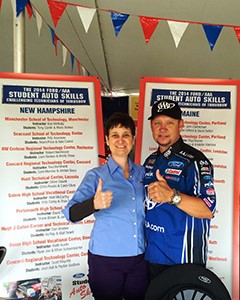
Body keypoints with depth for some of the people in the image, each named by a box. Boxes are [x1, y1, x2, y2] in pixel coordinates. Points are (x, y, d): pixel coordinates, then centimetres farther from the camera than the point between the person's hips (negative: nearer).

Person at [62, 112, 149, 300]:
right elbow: (71, 213, -19)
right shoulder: (96, 176, -6)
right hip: (105, 260, -3)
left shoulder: (142, 173, 5)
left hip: (139, 258, 4)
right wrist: (94, 204, -38)